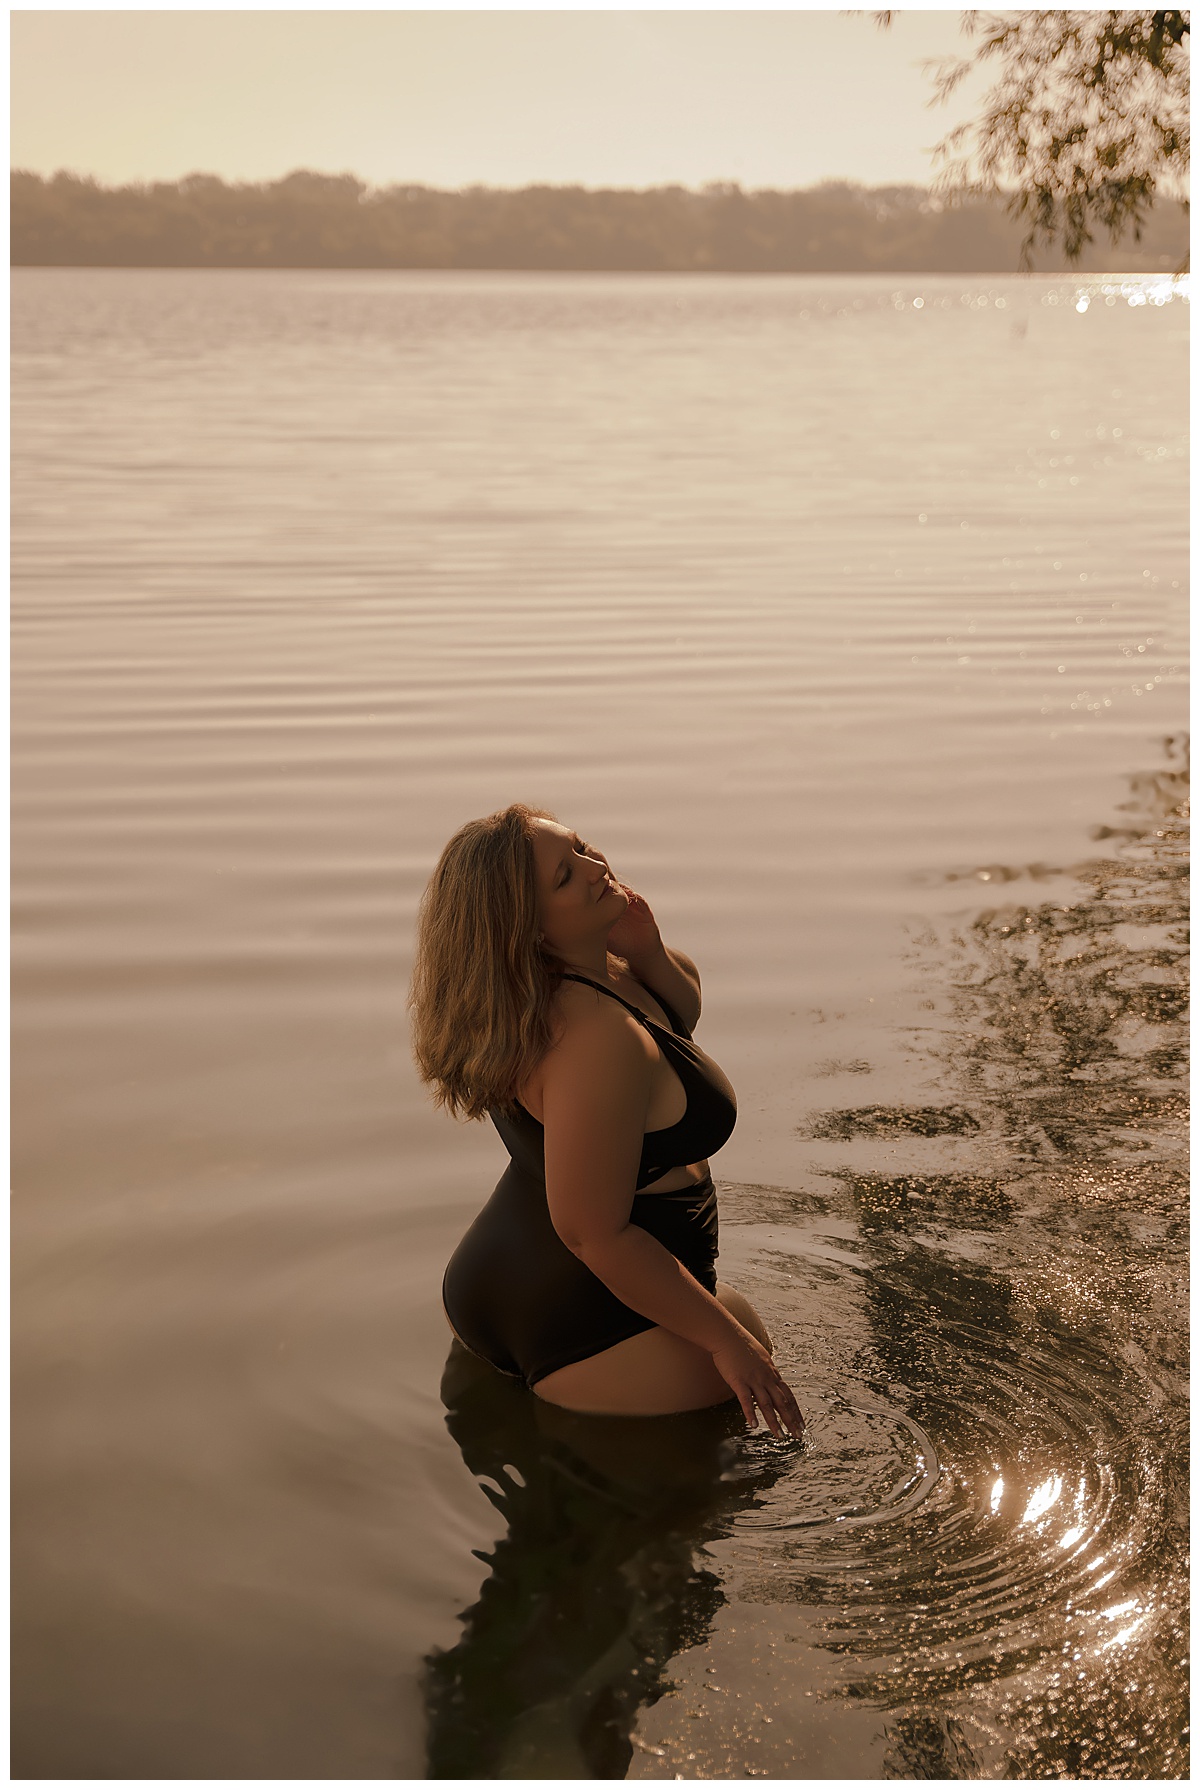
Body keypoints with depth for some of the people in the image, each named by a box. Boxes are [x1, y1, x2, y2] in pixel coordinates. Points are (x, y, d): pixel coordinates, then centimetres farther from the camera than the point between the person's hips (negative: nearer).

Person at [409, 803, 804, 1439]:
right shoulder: (600, 1037, -29)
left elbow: (684, 1011, 19)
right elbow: (595, 1233, -28)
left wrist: (647, 956, -5)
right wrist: (725, 1339, -20)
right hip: (596, 1333, -10)